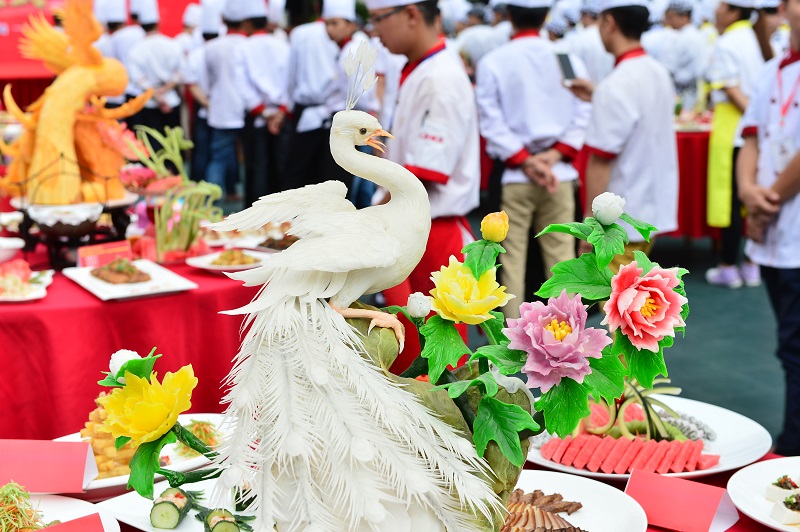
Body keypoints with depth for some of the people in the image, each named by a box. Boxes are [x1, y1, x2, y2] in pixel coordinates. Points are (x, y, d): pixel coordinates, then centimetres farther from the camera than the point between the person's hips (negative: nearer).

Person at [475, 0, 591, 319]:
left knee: (512, 256, 5)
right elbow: (582, 116, -1)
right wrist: (555, 154, -5)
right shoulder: (568, 59, 2)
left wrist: (525, 161, -8)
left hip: (513, 174, -2)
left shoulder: (492, 63, -4)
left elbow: (492, 122, -8)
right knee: (561, 254, 7)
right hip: (560, 174, 2)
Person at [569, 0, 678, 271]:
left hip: (622, 217, -9)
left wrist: (590, 222, -15)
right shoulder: (659, 74, 5)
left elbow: (601, 161, -21)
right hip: (654, 206, 9)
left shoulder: (615, 86, -22)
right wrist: (598, 98, 20)